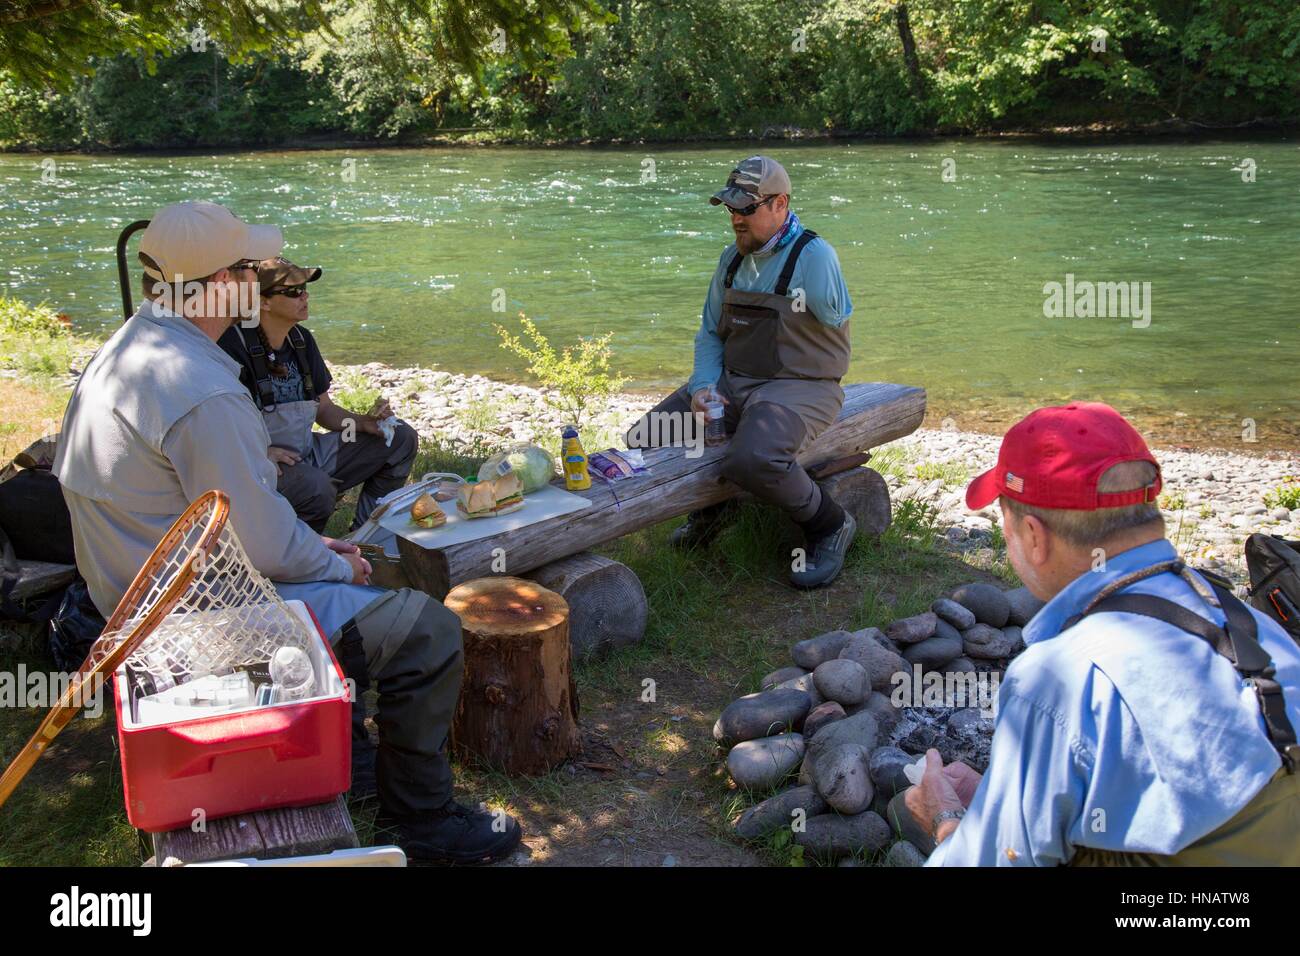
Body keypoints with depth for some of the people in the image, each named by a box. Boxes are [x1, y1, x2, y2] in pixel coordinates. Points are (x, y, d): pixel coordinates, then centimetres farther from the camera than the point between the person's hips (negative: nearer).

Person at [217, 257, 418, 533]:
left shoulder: (301, 339, 8)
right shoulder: (234, 346, -17)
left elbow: (324, 408, 15)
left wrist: (364, 423, -3)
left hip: (308, 453, 8)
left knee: (401, 439, 3)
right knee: (317, 486, -40)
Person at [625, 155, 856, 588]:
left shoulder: (814, 256, -11)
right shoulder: (732, 259, 12)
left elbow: (835, 318, -18)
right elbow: (710, 334, 15)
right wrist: (703, 387, 1)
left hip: (799, 386, -7)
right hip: (731, 382, 8)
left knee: (752, 460, -36)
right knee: (646, 438, -1)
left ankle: (830, 525, -7)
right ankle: (710, 506, 27)